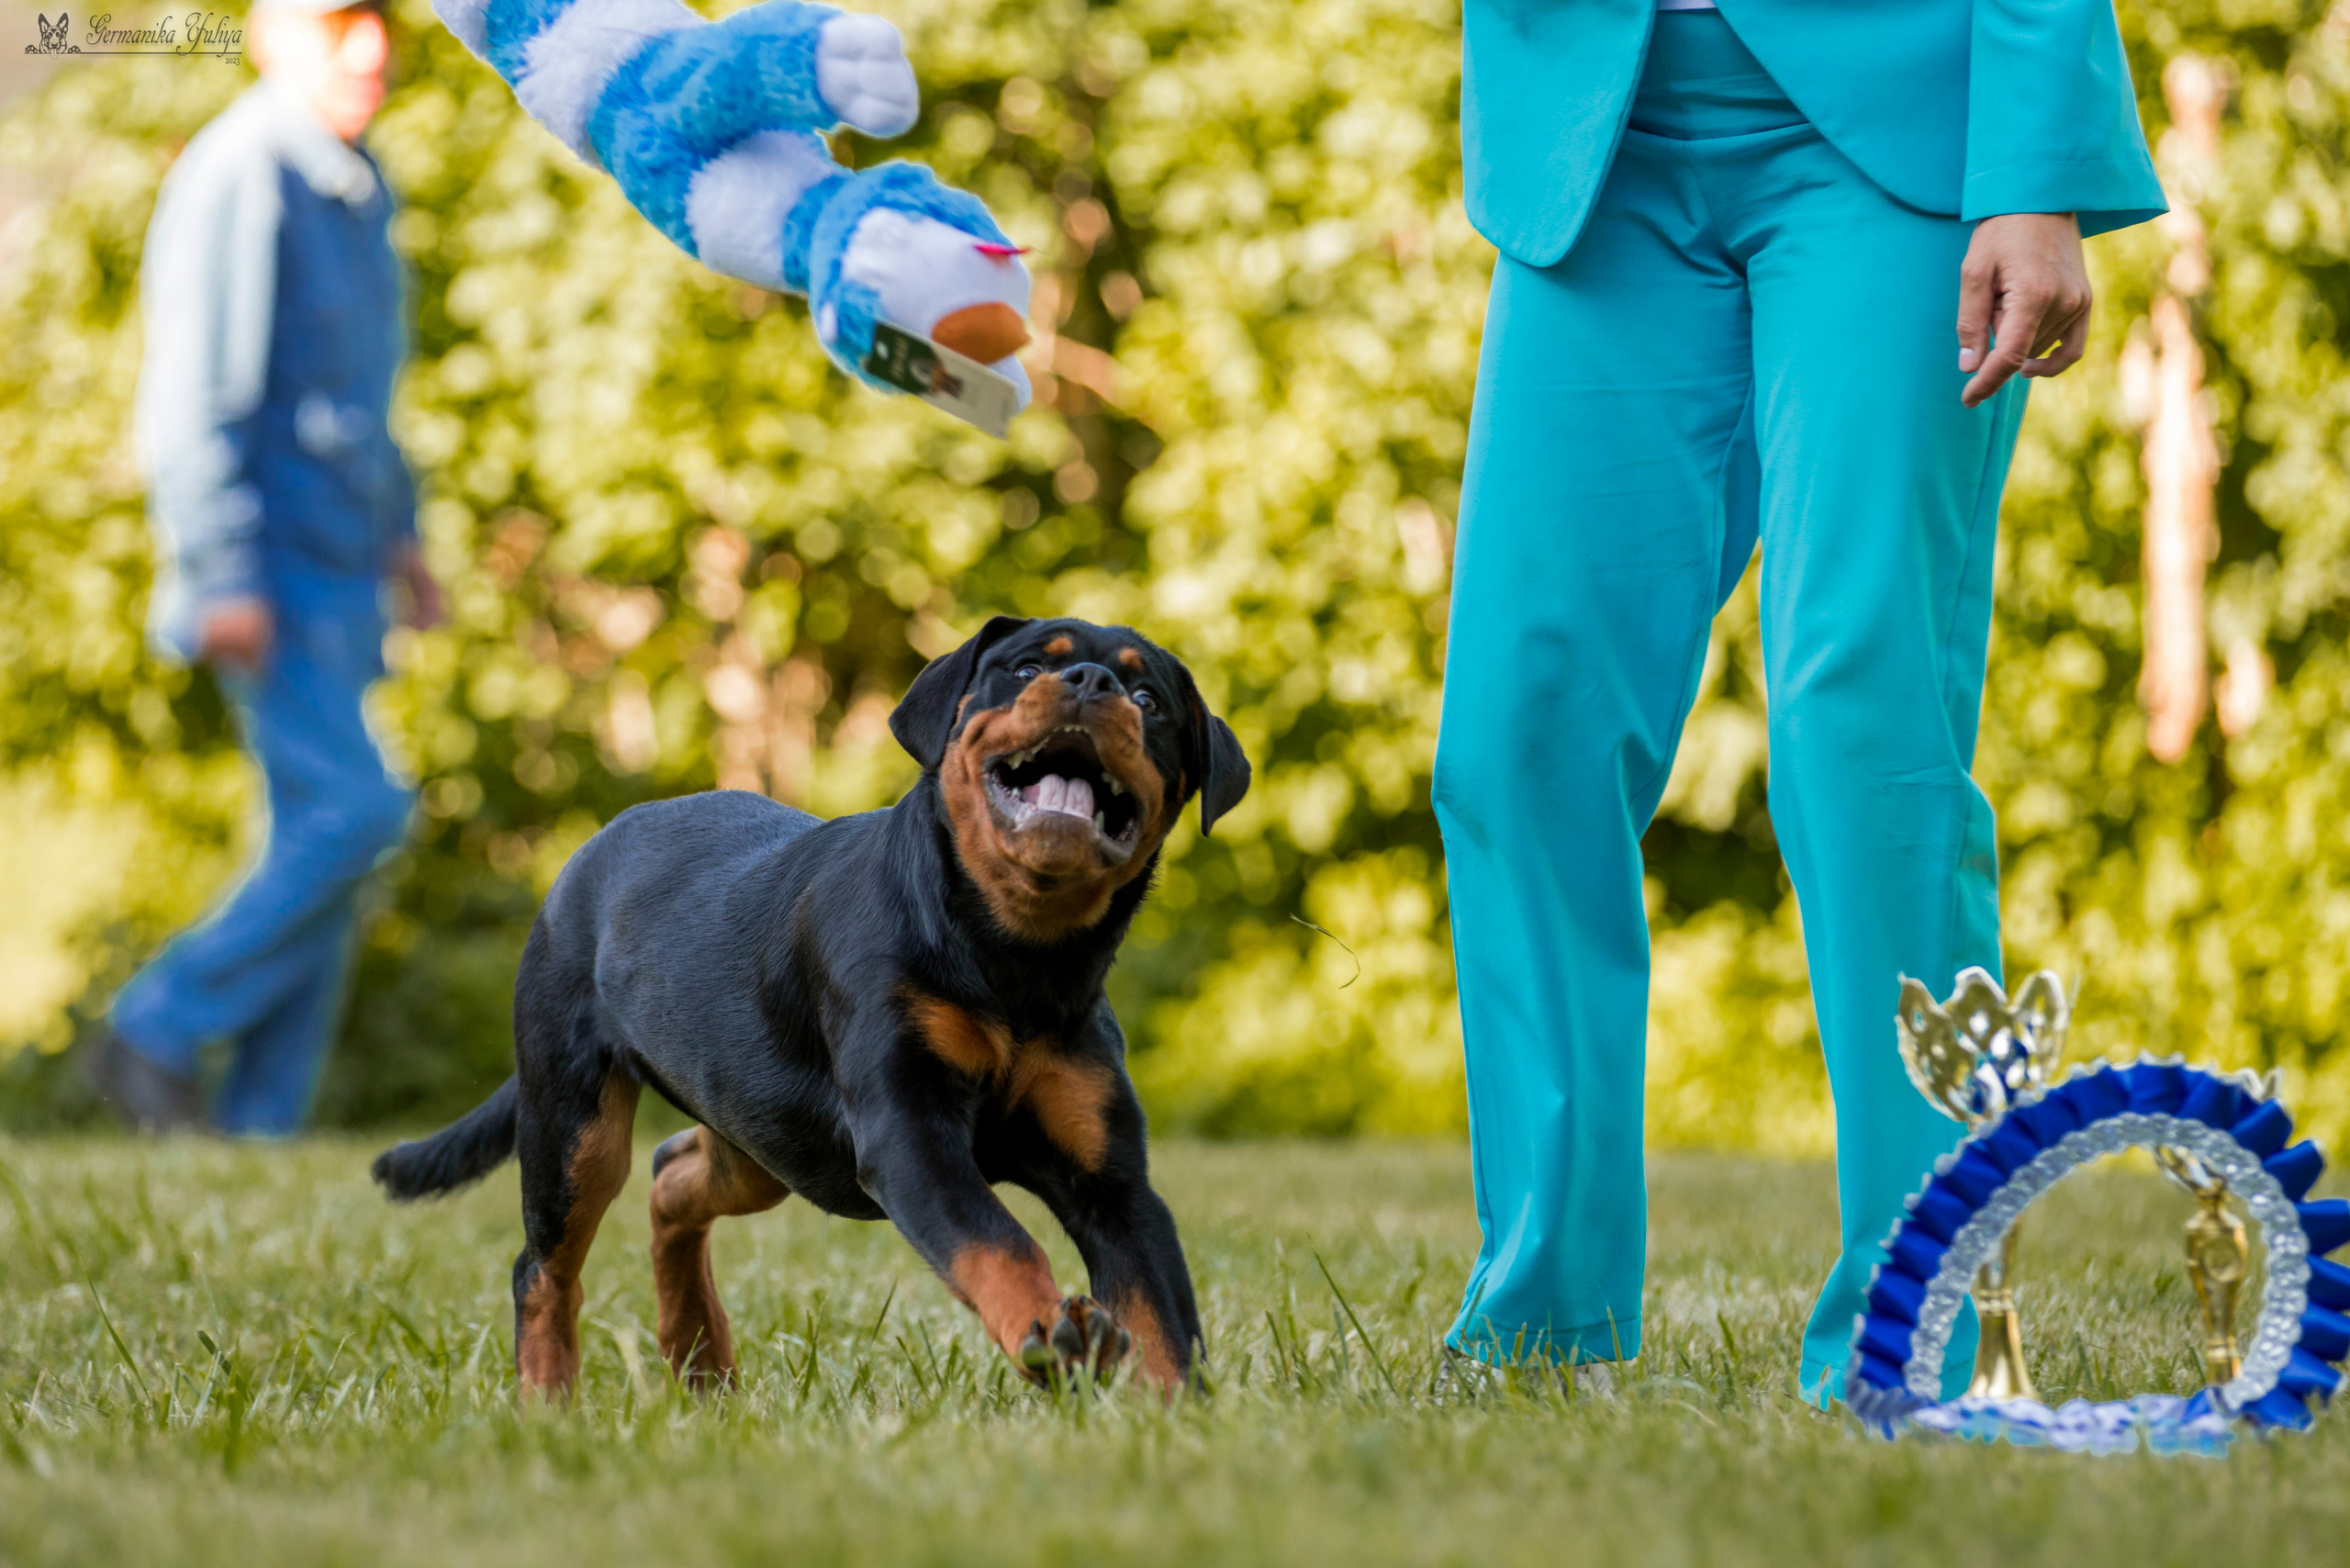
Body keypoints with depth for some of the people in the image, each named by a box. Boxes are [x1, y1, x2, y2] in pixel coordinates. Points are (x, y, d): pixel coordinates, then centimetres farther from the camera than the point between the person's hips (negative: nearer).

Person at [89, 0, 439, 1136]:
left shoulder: (354, 184, 14)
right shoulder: (239, 177, -15)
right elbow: (196, 389, -19)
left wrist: (396, 531, 22)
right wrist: (223, 580, -23)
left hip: (338, 569, 9)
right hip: (265, 564, -9)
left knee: (324, 834, 5)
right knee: (350, 811, -16)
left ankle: (261, 1122, 8)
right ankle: (156, 1035, -5)